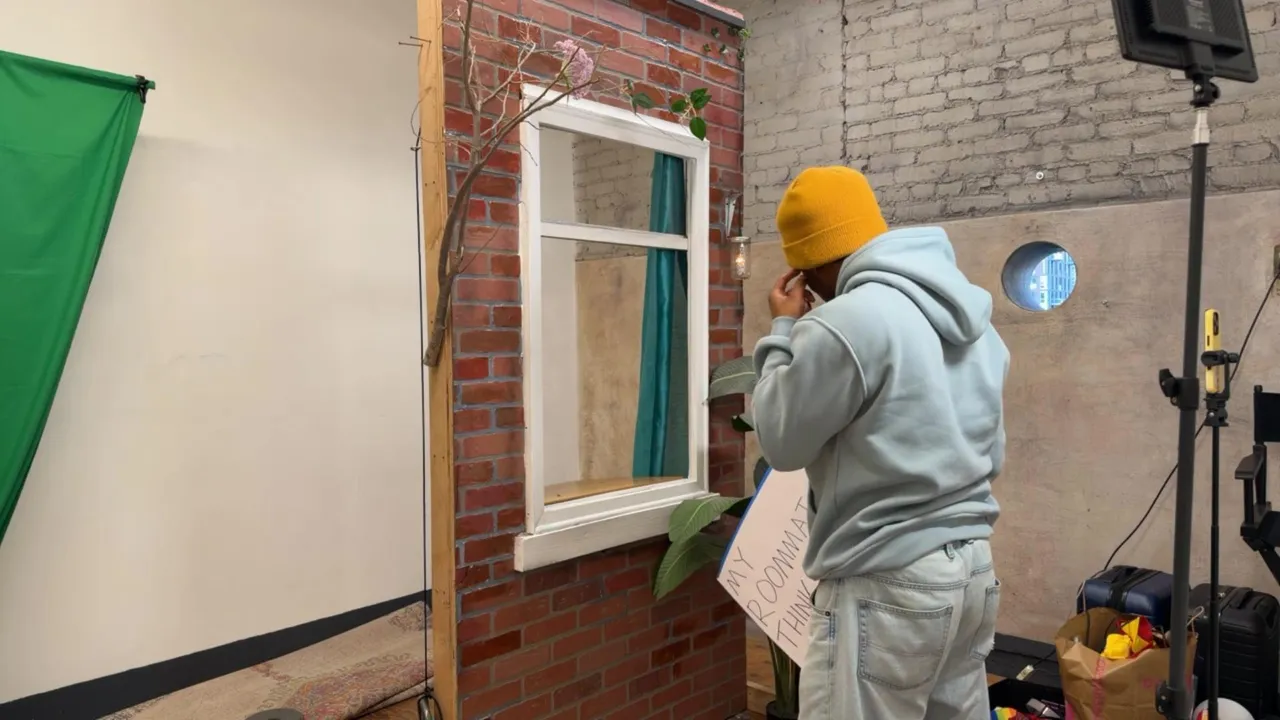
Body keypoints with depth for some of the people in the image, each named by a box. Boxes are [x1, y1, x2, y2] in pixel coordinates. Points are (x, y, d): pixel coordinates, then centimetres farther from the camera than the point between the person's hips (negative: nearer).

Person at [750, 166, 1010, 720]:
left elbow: (781, 442, -8)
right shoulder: (971, 313, 10)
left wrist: (783, 332, 0)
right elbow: (992, 453, 17)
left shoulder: (847, 322, -19)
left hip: (887, 582, -9)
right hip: (973, 566, 9)